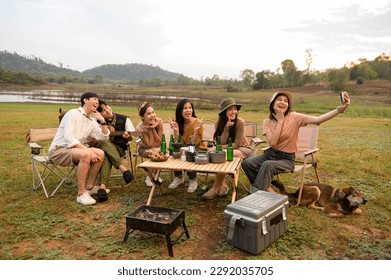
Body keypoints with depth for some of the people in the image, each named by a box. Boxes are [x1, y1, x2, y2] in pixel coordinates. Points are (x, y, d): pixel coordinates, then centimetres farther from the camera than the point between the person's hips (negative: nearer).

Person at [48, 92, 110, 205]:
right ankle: (81, 194, -26)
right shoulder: (73, 113, -11)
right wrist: (88, 150, -30)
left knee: (100, 153, -11)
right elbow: (68, 137, -23)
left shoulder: (92, 121, 11)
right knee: (85, 155, -33)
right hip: (58, 150, -7)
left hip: (74, 150, 7)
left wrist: (103, 121, -2)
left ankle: (89, 187, 1)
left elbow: (103, 138, 9)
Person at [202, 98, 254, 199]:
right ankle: (223, 185, -15)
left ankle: (215, 189, -19)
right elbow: (221, 143, -15)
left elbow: (237, 144, -18)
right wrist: (226, 128, -26)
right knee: (211, 151, -22)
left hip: (243, 149, -5)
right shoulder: (219, 122, -7)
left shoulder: (240, 122, -19)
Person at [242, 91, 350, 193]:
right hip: (270, 154, 4)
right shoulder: (267, 122, -2)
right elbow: (272, 142, -17)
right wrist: (280, 121, -16)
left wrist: (340, 108, -37)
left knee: (268, 165, -33)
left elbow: (318, 120, -24)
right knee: (247, 163, -20)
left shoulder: (294, 117, -9)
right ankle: (267, 189, -5)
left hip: (287, 158, -4)